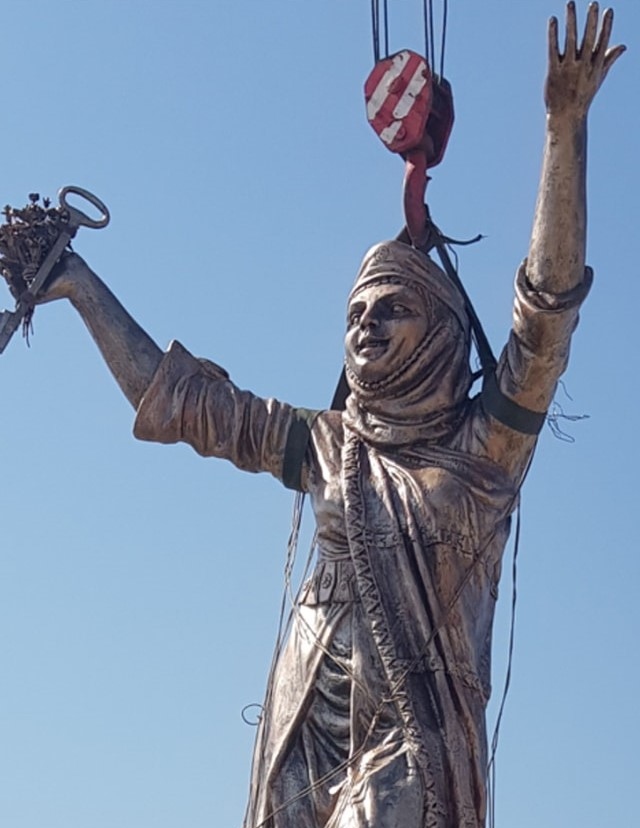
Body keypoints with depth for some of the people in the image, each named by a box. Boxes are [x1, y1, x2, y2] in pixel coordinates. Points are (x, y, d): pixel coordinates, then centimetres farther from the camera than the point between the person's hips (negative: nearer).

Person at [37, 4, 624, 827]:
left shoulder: (483, 445, 3)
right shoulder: (324, 445, 14)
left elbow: (549, 309, -8)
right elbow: (171, 396, 19)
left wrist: (565, 128, -16)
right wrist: (80, 283, 20)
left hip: (413, 743, -4)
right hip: (305, 732, 4)